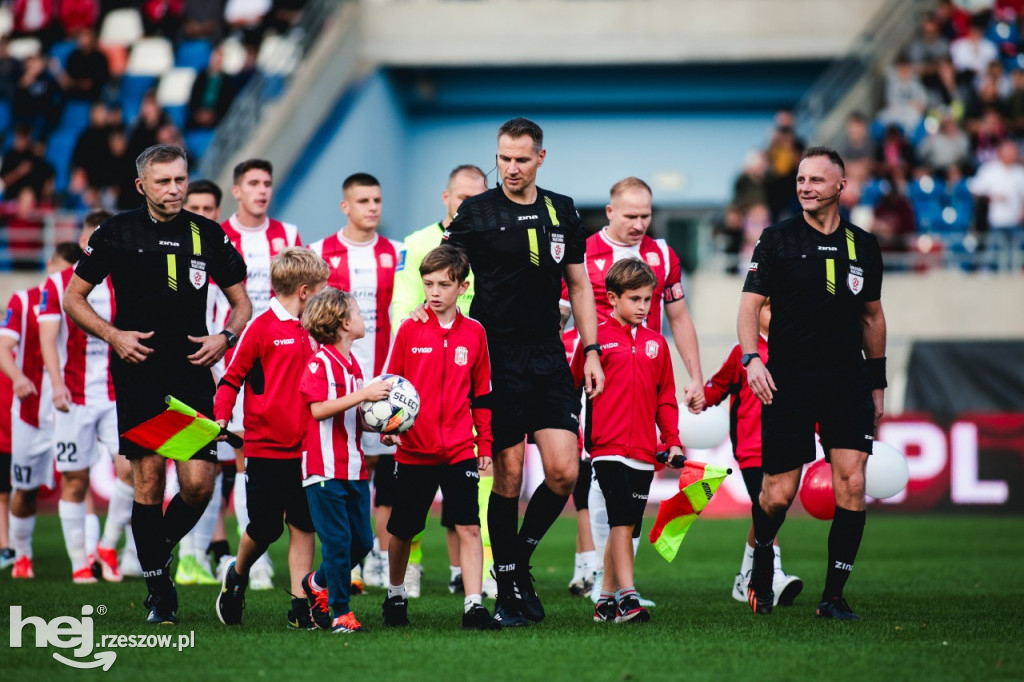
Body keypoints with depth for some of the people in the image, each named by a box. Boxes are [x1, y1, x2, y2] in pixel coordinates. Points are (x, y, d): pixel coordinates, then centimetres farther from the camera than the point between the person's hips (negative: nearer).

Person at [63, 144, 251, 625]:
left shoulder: (209, 236, 6)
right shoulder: (117, 233, 1)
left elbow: (242, 303, 15)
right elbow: (73, 298, 8)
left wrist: (225, 338, -4)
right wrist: (114, 336, -7)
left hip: (192, 373, 1)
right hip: (138, 372, -1)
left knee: (198, 483, -8)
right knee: (149, 479, -4)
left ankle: (162, 549, 22)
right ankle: (158, 589, 8)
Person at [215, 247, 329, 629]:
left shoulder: (305, 331, 10)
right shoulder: (261, 328, -10)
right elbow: (231, 378, -7)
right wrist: (221, 420, -19)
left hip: (302, 449, 6)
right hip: (265, 449, -6)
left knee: (303, 526, 2)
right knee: (265, 528, 1)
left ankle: (300, 608, 5)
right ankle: (237, 576, 30)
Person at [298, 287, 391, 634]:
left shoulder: (353, 365, 16)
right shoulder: (320, 363, -10)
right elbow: (319, 409, -24)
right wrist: (364, 394, -26)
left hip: (355, 469, 8)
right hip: (326, 469, -8)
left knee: (362, 540, 8)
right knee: (337, 540, -7)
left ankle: (318, 583, 30)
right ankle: (341, 613, 0)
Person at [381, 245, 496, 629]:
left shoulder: (474, 333, 2)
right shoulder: (409, 330, -2)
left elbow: (481, 393, 9)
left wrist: (485, 442, 8)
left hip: (460, 450, 0)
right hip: (414, 450, 0)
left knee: (469, 527, -9)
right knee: (402, 530, 11)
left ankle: (473, 607, -8)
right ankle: (396, 596, 32)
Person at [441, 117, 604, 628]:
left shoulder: (562, 212, 10)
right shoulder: (477, 212, -2)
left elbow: (578, 284, 16)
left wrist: (591, 351, 9)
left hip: (549, 356, 4)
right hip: (496, 357, -4)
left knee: (564, 471, -5)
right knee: (509, 473, -4)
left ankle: (521, 559, 18)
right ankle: (507, 587, 7)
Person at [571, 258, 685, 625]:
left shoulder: (656, 343, 11)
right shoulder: (596, 339, -2)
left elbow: (666, 398, 17)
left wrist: (673, 441, 10)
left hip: (644, 451, 5)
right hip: (608, 447, -5)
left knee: (626, 525, 9)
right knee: (622, 519, -14)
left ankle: (607, 598, 18)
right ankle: (627, 596, -16)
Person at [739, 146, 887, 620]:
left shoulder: (863, 247, 10)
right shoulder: (777, 240, 1)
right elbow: (751, 303, -2)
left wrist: (877, 384, 19)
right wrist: (751, 358, -18)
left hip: (848, 382, 2)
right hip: (788, 381, -2)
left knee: (851, 483, -11)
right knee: (778, 493, -3)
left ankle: (833, 596, -3)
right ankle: (762, 557, 30)